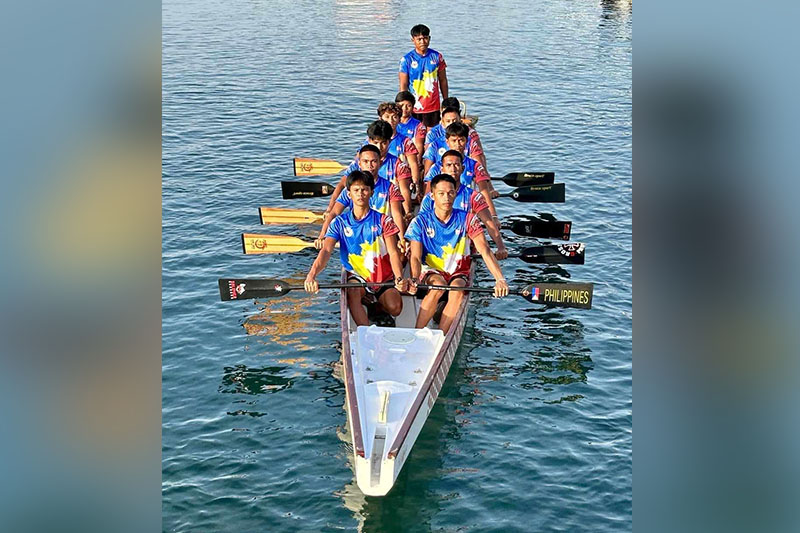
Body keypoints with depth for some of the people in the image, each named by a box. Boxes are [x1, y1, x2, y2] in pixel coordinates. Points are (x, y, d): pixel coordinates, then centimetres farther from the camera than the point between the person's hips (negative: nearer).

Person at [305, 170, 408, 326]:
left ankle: (374, 304, 12)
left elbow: (393, 252, -10)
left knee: (395, 308, -23)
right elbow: (326, 251, -14)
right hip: (357, 275, -1)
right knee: (352, 290, -35)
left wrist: (399, 278, -31)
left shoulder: (383, 220, -2)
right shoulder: (340, 223, 0)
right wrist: (311, 275, -34)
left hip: (384, 277, 1)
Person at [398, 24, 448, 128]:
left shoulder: (437, 57, 4)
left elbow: (443, 81, 11)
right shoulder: (407, 60, -4)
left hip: (433, 107, 2)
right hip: (414, 107, -2)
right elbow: (403, 86, -3)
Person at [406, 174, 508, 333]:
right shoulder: (421, 222, -6)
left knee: (457, 290, -33)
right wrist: (414, 279, -36)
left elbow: (485, 251, -14)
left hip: (458, 273, 1)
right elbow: (416, 257, -13)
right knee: (438, 286, -35)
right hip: (431, 271, -1)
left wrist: (500, 279, -29)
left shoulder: (467, 220, -6)